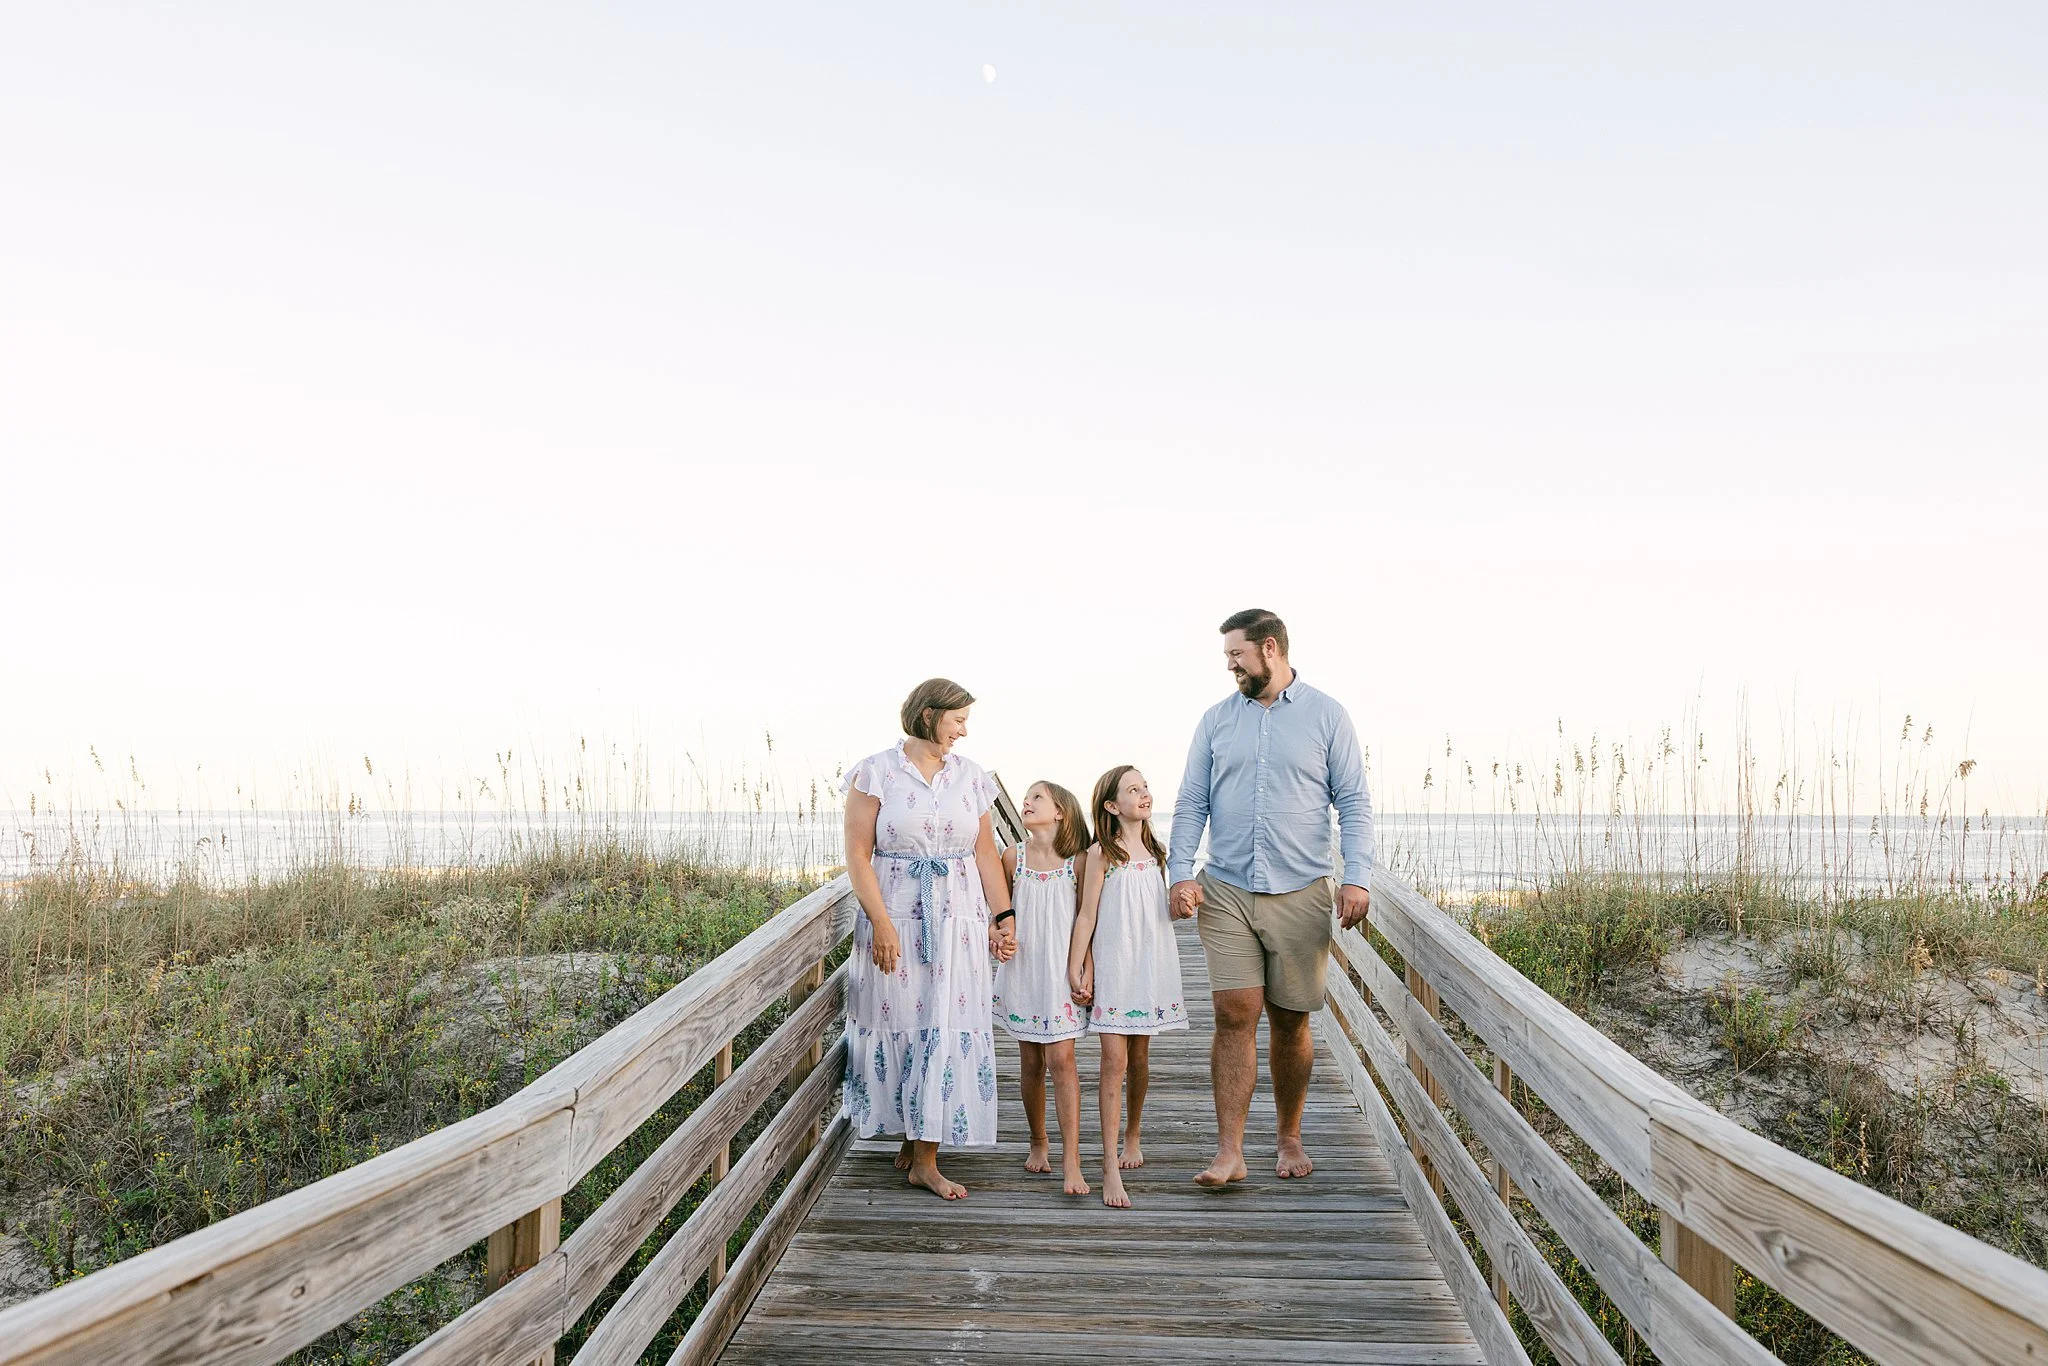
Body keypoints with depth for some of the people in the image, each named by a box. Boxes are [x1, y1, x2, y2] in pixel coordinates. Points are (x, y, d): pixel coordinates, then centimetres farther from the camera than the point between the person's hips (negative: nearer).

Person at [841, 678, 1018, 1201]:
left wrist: (1003, 917, 5)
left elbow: (986, 853, 12)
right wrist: (881, 923, -14)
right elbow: (858, 855, -7)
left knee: (949, 1031, -1)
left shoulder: (970, 776, 10)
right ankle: (911, 1140, 22)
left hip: (958, 923, 3)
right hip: (896, 922, -3)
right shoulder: (875, 774, -3)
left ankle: (924, 1159, 6)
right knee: (900, 1026, 3)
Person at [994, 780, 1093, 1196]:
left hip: (1060, 970, -2)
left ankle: (1071, 1161, -8)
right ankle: (1038, 1143, 28)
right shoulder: (1013, 857, 2)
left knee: (1061, 1059, -9)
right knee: (1030, 1061, 9)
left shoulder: (1076, 861, -4)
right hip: (1022, 970, 2)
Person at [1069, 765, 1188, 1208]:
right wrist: (1076, 970, -9)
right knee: (1114, 1061, -9)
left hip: (1152, 963, 5)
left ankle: (1133, 1137, 34)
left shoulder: (1154, 852, 11)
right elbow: (1087, 915, -6)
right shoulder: (1102, 853, -5)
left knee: (1139, 1056, 13)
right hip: (1113, 966, -5)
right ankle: (1111, 1168, -9)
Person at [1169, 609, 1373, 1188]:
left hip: (1300, 894, -1)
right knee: (1235, 1015, -6)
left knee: (1290, 1022, 8)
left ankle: (1289, 1140, 25)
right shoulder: (1217, 720, 9)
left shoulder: (1326, 715, 3)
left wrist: (1357, 876, -9)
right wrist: (1182, 872, -5)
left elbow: (1354, 802, 1)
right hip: (1226, 892, 1)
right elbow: (1191, 802, 7)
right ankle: (1229, 1153, -3)